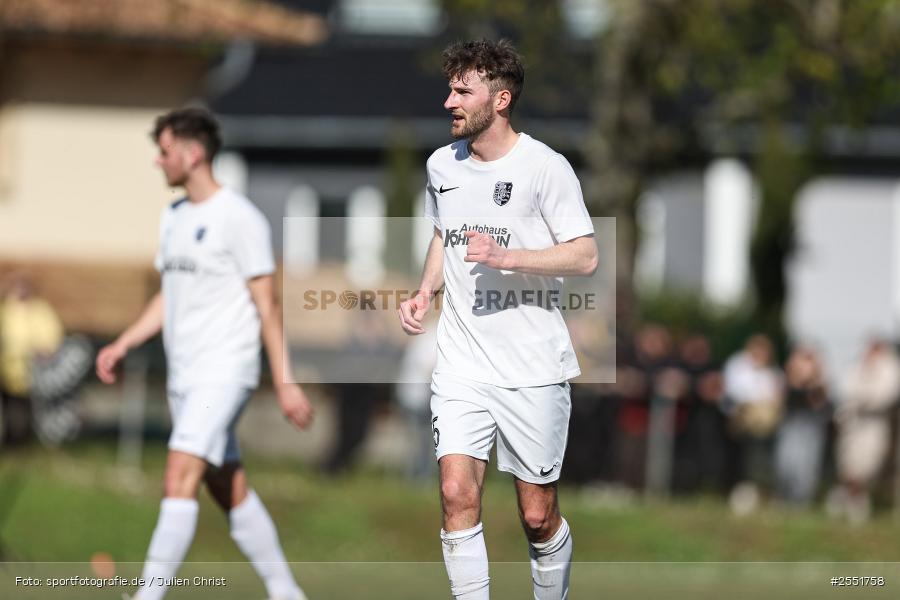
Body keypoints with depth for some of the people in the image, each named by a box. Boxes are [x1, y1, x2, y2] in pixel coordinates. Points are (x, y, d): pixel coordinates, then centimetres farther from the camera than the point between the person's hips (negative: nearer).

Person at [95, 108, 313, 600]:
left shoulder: (239, 218, -10)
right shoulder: (174, 218, 15)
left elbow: (266, 304, -11)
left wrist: (284, 381, -13)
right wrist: (123, 345, 11)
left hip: (225, 369, -9)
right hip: (183, 374, 9)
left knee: (180, 475, -19)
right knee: (230, 491, 10)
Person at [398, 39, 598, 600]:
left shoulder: (545, 166, -9)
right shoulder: (442, 165, 9)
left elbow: (586, 257, -12)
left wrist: (505, 256, -24)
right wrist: (426, 291, 9)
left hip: (534, 368, -4)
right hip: (462, 362, 4)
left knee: (538, 516, 2)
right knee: (457, 496, -12)